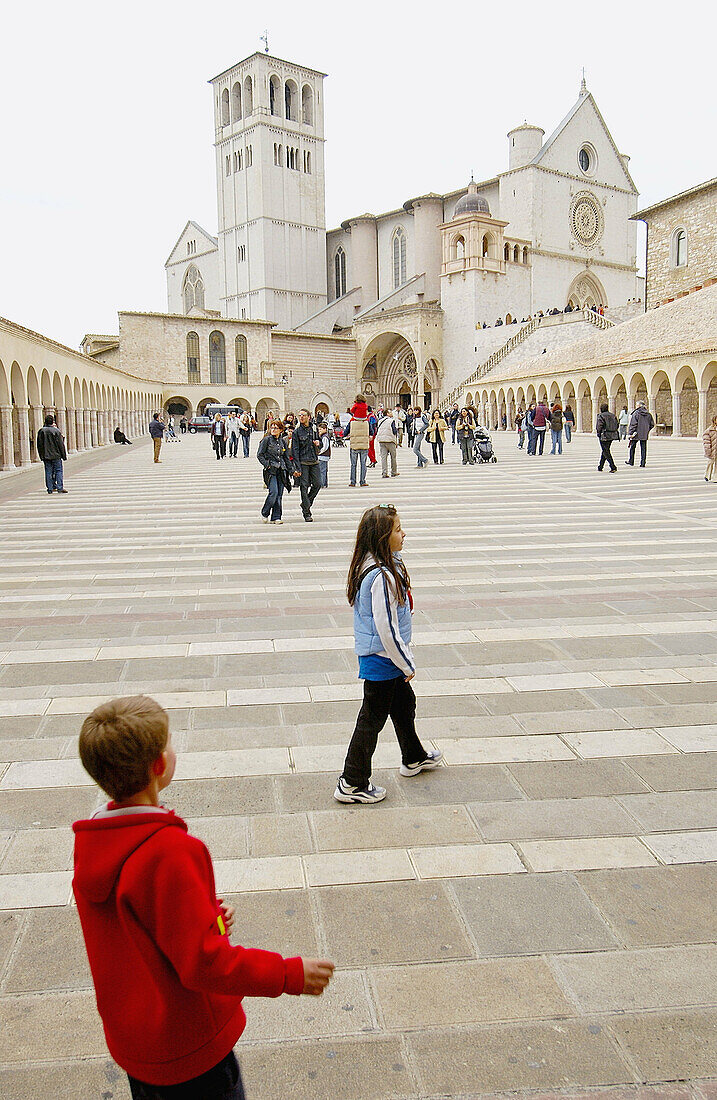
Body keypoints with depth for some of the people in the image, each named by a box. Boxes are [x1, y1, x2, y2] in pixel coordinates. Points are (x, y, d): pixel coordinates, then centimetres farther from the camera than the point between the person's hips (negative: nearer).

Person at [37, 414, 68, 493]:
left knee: (48, 472, 7)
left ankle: (50, 488, 7)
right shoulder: (56, 431, -8)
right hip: (56, 455, -3)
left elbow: (39, 445, 7)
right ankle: (60, 487, -5)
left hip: (46, 456, 3)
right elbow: (61, 444, -5)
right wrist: (64, 456, 1)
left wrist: (42, 455, 14)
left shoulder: (41, 431, 3)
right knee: (58, 470, 1)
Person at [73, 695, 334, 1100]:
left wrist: (205, 915, 2)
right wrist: (291, 974, -21)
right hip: (188, 1050, -7)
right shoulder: (171, 852, -31)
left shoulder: (89, 841, -5)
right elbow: (204, 963, -28)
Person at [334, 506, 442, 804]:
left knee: (404, 703, 26)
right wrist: (408, 665, -15)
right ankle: (352, 783, 16)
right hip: (381, 660, -10)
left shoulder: (386, 565, 2)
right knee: (373, 718, 3)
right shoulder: (382, 577, -29)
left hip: (387, 657, 10)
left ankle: (414, 758, 48)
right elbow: (387, 630, -27)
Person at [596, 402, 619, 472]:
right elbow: (617, 425, 9)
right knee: (605, 451, 18)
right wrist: (614, 432, 16)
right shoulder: (613, 415, 10)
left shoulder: (601, 416, -10)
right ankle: (600, 467, 26)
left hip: (604, 436, -7)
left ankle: (613, 467, -14)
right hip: (612, 436, 7)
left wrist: (598, 433, -3)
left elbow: (599, 426, -17)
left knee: (606, 452, -4)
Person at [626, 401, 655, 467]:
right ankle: (643, 463, 5)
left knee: (632, 447, 11)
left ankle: (630, 461, 17)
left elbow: (633, 424, -14)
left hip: (636, 434, -4)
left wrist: (630, 433, -12)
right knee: (643, 449, 7)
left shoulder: (636, 413, -10)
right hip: (644, 435, 4)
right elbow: (652, 424, 9)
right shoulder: (648, 414, 6)